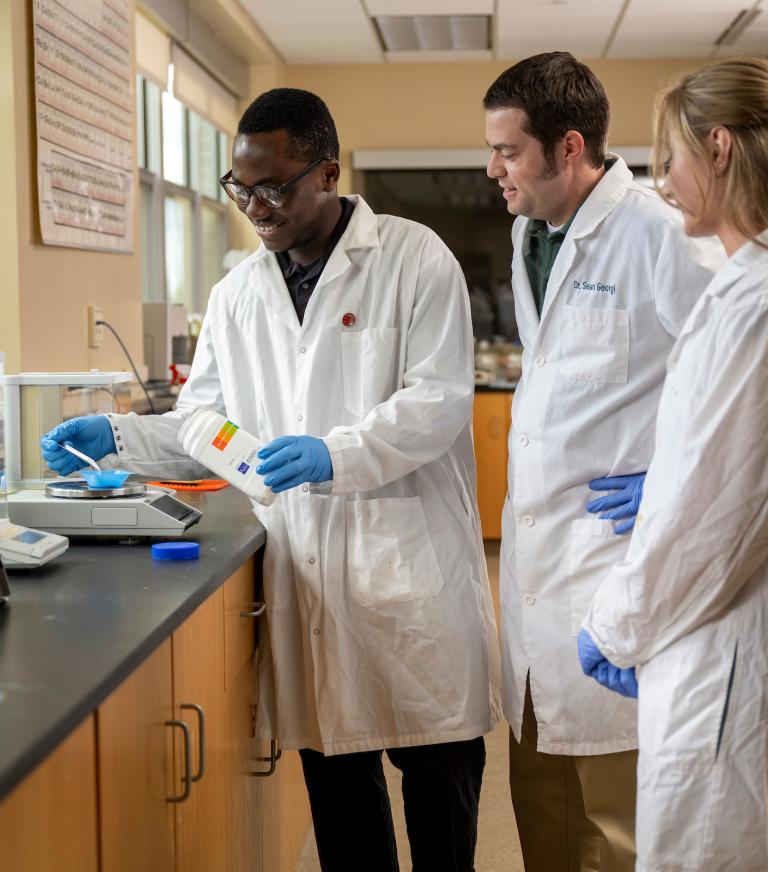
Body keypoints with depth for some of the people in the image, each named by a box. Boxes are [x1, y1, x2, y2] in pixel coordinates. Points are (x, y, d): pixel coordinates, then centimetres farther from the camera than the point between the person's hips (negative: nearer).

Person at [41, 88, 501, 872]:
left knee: (437, 765, 6)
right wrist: (117, 438, -2)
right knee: (332, 763, 12)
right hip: (299, 561, 4)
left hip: (408, 552, -4)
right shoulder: (236, 295, 12)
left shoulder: (415, 260, -3)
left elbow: (440, 398, -10)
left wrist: (335, 453, -23)